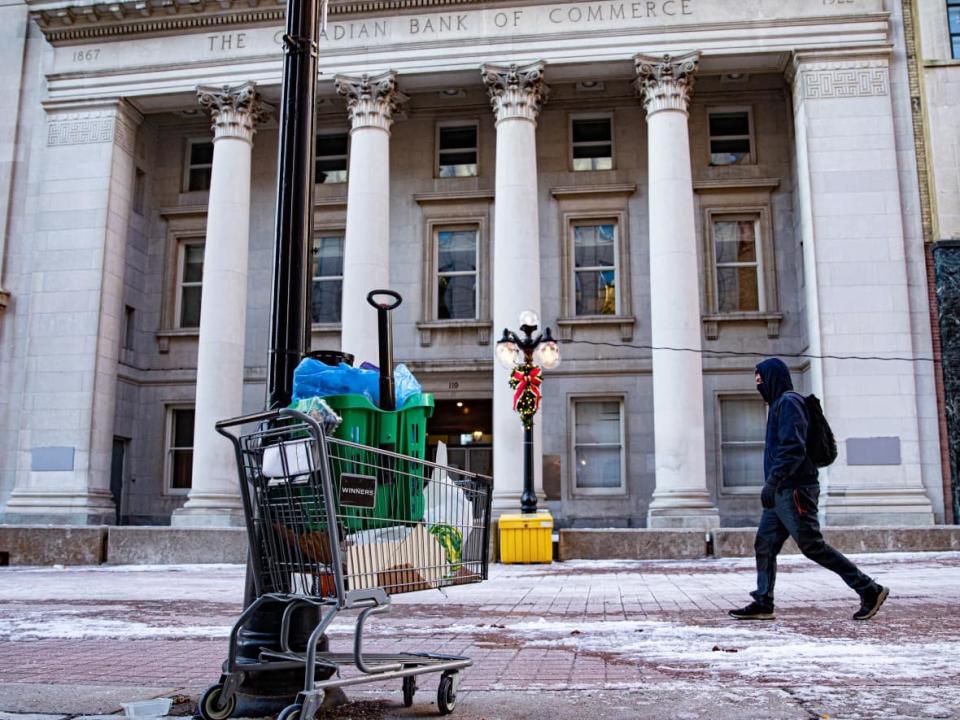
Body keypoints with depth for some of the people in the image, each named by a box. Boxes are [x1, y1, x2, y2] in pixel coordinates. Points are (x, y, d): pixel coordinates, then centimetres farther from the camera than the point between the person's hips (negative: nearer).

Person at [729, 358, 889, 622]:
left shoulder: (789, 401, -11)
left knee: (812, 545, -7)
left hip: (794, 491, -10)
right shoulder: (778, 404, 19)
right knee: (765, 544, 6)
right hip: (782, 492, 10)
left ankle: (869, 590, 0)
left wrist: (771, 482, -25)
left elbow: (793, 448, -22)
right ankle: (763, 603, 8)